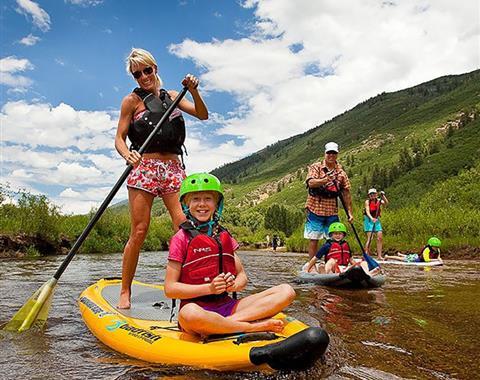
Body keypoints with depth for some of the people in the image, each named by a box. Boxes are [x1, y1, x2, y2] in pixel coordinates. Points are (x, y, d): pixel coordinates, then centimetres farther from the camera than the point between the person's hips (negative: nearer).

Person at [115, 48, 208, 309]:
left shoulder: (171, 96, 19)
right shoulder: (132, 100, 7)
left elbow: (202, 115, 12)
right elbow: (119, 138, 2)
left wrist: (193, 91, -4)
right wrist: (127, 154, -20)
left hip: (173, 167, 4)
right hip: (144, 167, -3)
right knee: (139, 232, -6)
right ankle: (125, 293, 6)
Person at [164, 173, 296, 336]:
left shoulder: (224, 236, 14)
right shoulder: (181, 238, -1)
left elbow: (242, 276, 15)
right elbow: (170, 288, -6)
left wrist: (234, 285, -9)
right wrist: (209, 288, -16)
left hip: (227, 305, 5)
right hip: (199, 308, -5)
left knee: (286, 291, -9)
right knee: (189, 314, -43)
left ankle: (226, 323, -22)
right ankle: (259, 326, -23)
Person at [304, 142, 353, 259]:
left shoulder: (341, 172, 9)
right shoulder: (315, 167, 0)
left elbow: (346, 193, 9)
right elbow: (311, 183, -17)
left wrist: (350, 212, 4)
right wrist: (326, 180, -33)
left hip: (332, 211, 3)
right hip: (315, 209, -3)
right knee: (314, 239, 2)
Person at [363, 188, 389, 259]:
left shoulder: (379, 200, 2)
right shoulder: (367, 201, -8)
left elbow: (386, 203, -16)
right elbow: (367, 211, -19)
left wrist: (383, 196, -28)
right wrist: (372, 218, -35)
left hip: (376, 219, 5)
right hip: (368, 219, -5)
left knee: (380, 237, 0)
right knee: (369, 238, -12)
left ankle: (379, 256, 8)